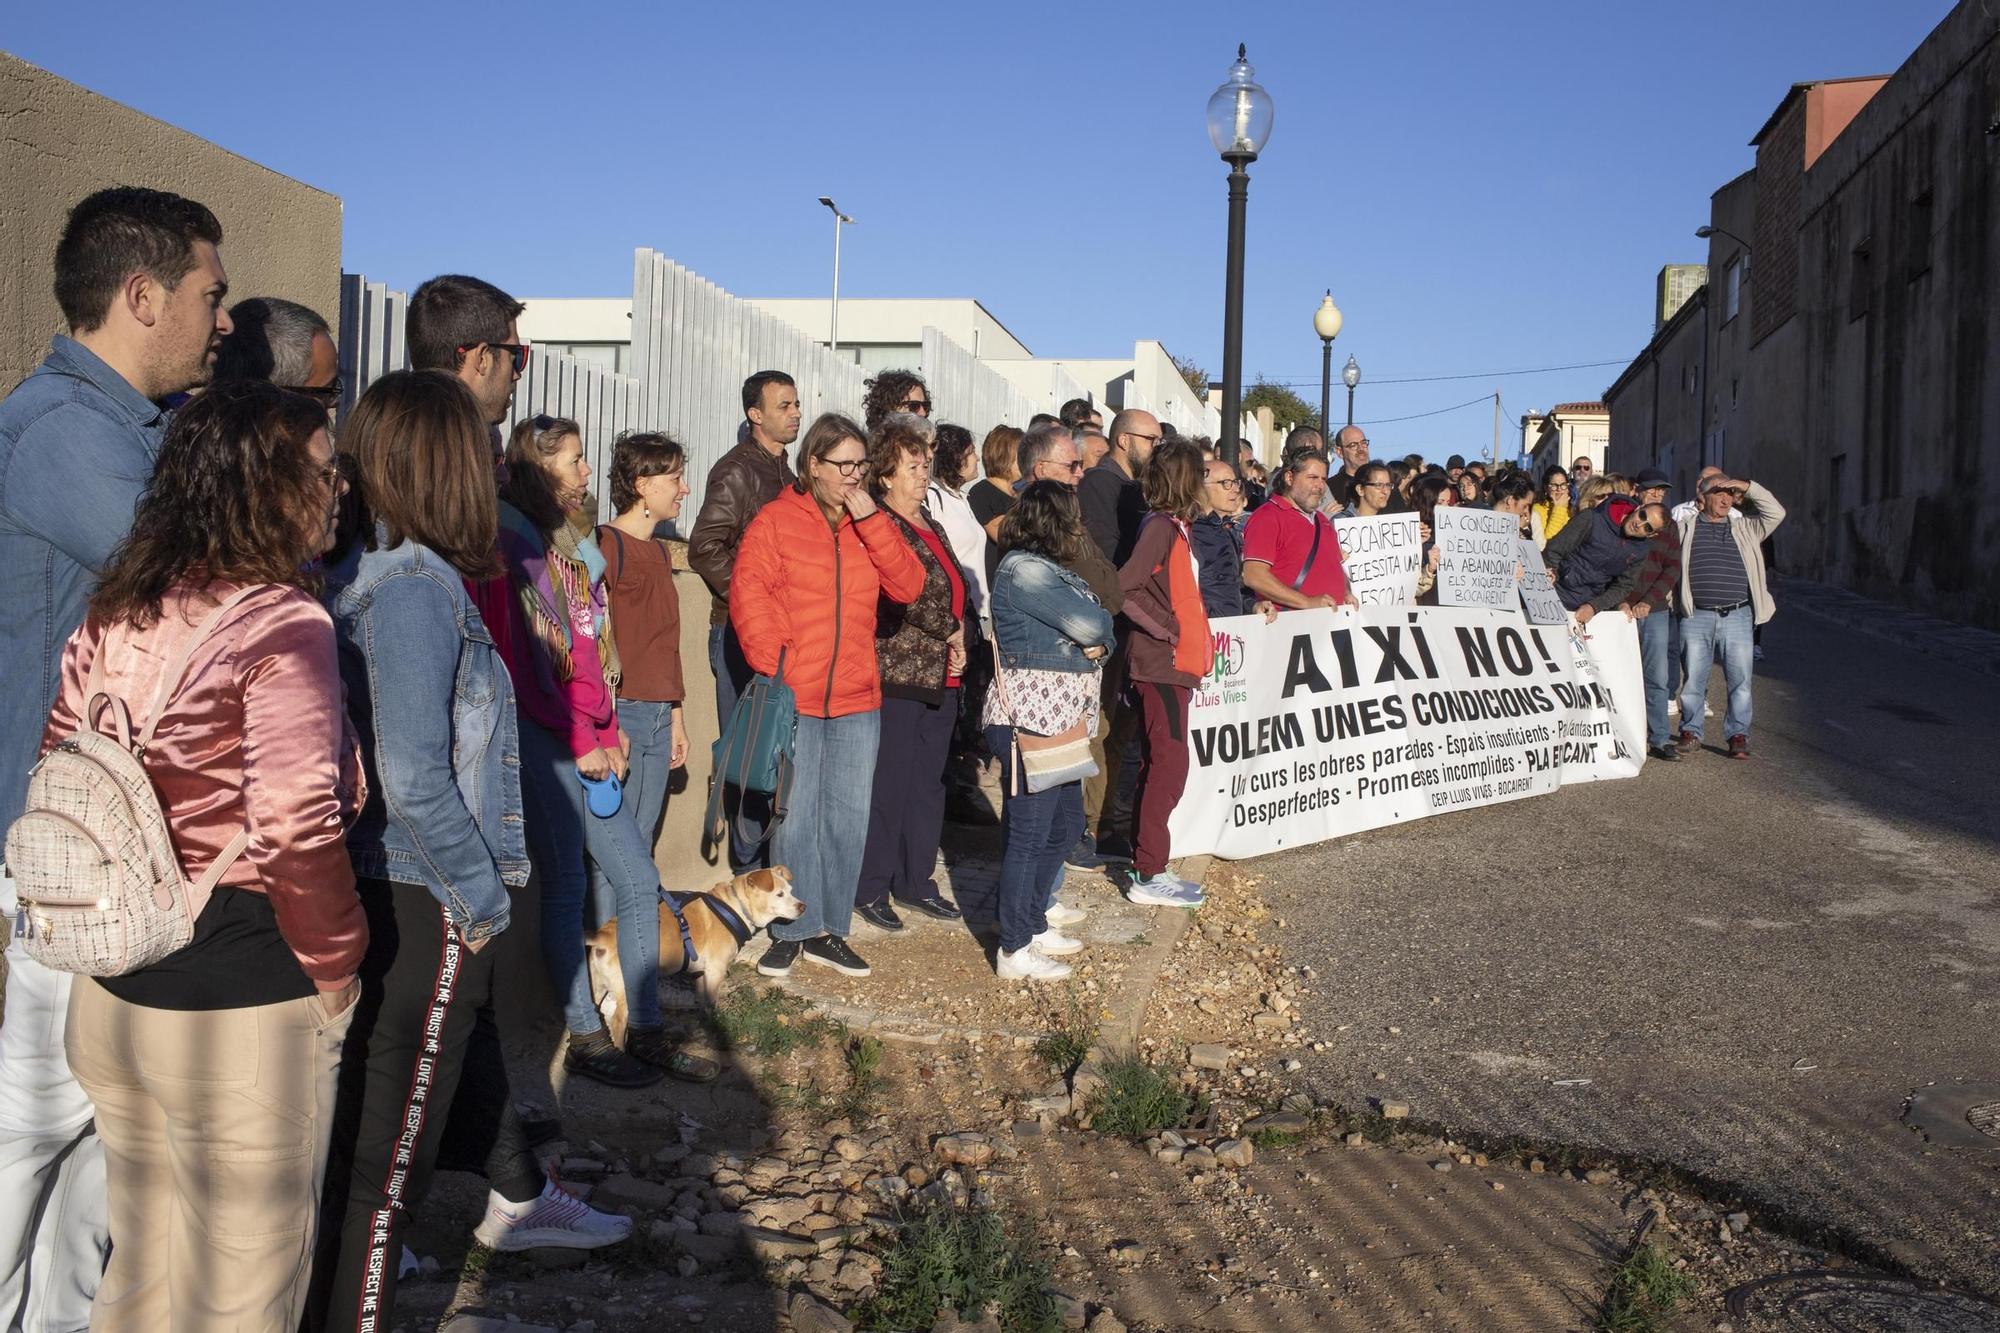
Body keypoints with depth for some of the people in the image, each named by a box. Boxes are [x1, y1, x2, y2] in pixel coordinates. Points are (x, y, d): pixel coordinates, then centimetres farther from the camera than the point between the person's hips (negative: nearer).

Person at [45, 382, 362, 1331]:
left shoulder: (113, 615, 5)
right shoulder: (282, 624, -18)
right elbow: (295, 828, -24)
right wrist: (335, 968, -10)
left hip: (111, 991, 8)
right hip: (241, 1007, -7)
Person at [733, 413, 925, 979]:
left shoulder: (870, 525, 12)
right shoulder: (777, 520, -1)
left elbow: (907, 586, 0)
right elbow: (748, 594, -7)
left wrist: (872, 520, -8)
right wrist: (770, 665, -16)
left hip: (857, 699, 4)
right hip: (792, 698, -4)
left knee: (849, 818, 8)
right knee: (794, 818, 1)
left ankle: (829, 931, 19)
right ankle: (791, 930, 14)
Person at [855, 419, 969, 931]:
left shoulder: (929, 524, 16)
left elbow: (956, 589, 19)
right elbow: (910, 593, -19)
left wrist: (959, 647, 4)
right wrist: (951, 631, -8)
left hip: (940, 677, 9)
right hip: (897, 674, -8)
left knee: (928, 783, 14)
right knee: (889, 785, -3)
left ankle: (916, 880, 24)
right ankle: (871, 889, 8)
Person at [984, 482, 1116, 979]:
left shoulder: (1050, 568, 17)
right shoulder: (1023, 569, -15)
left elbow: (1096, 629, 15)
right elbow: (1088, 621, -19)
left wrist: (1098, 641, -7)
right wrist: (1097, 629, 3)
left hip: (1060, 721, 10)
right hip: (1029, 722, -10)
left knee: (1067, 822, 18)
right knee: (1029, 831, -5)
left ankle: (1034, 918, 32)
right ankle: (1015, 950, 3)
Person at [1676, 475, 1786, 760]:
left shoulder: (1744, 529, 16)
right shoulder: (1685, 527, 10)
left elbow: (1776, 513, 6)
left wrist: (1748, 488, 0)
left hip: (1737, 616, 1)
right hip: (1696, 617, -1)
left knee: (1740, 679, -1)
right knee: (1693, 679, 3)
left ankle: (1738, 735, 7)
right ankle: (1690, 732, 15)